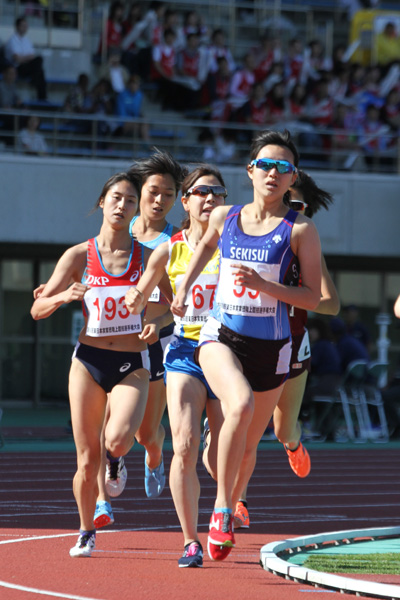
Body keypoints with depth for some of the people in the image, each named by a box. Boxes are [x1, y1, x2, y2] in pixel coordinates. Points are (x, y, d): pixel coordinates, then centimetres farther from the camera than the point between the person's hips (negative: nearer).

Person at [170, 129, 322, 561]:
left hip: (270, 346, 0)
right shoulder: (224, 217, 5)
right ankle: (221, 508, -20)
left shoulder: (300, 229, -4)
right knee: (240, 404, -31)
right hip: (221, 335, 0)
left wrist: (264, 284, -19)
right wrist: (184, 287, 23)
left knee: (248, 444, 11)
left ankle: (226, 514, 37)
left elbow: (312, 299, -6)